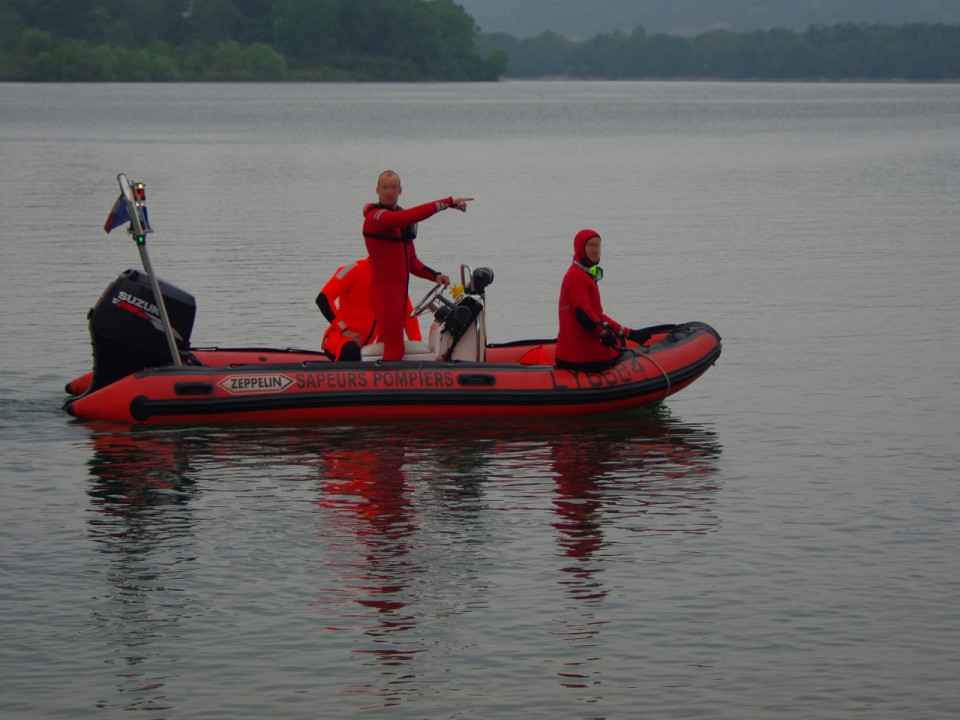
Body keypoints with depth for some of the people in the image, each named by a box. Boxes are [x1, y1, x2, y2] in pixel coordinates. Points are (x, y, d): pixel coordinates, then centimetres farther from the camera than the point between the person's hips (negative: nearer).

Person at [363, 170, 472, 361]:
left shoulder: (403, 220, 17)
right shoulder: (376, 216, -12)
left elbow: (411, 261, 18)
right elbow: (411, 216, -30)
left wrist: (435, 275, 1)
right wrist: (448, 202, -32)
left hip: (400, 291, 9)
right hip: (384, 290, -9)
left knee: (392, 345, 11)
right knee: (394, 349, -14)